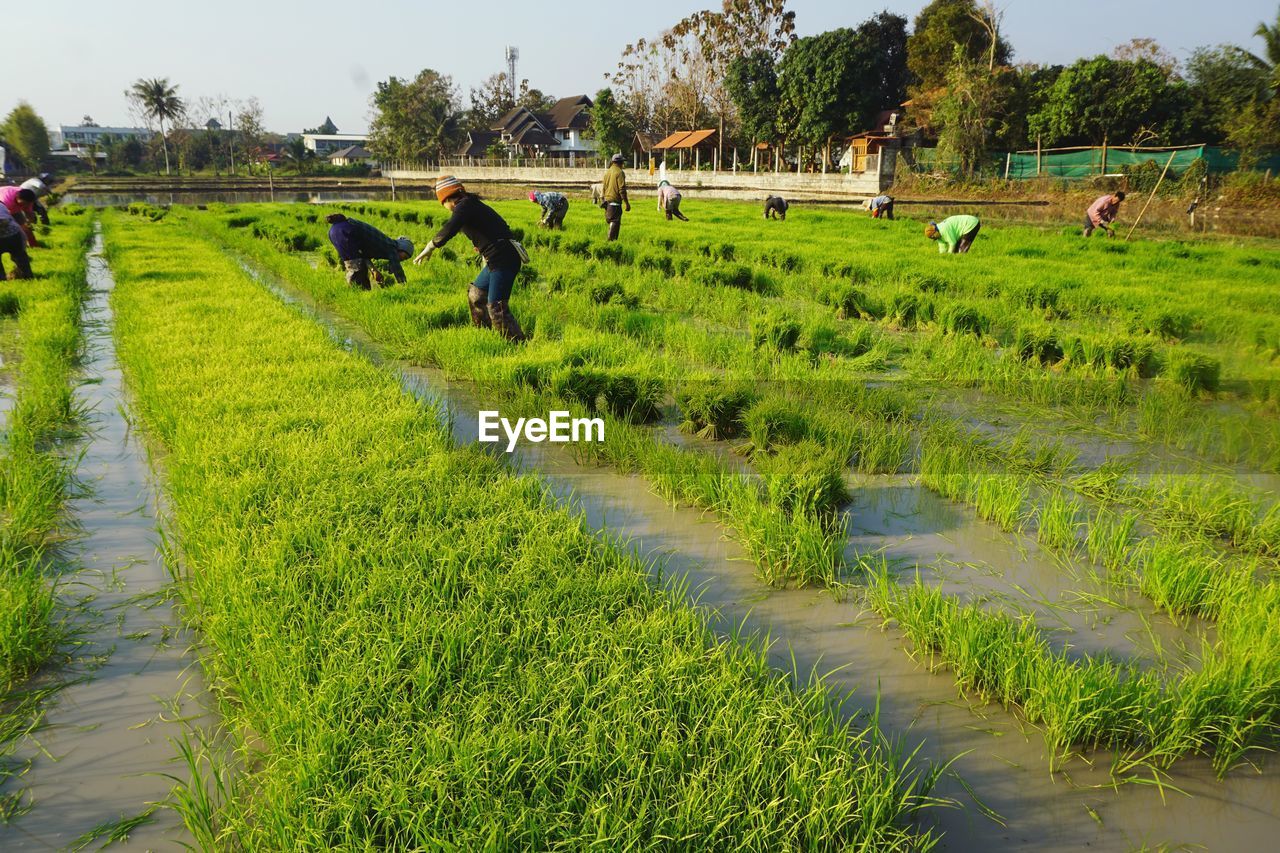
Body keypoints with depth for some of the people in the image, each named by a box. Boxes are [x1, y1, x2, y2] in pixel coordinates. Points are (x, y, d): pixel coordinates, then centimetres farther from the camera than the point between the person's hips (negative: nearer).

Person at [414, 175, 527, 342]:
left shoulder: (464, 206, -9)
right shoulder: (474, 205, 20)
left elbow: (449, 230, -25)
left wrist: (429, 248, -14)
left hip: (503, 260, -10)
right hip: (498, 259, 10)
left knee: (496, 306, -13)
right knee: (476, 293, 23)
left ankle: (518, 344, -12)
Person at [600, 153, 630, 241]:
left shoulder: (607, 172, 13)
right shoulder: (619, 172, -10)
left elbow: (603, 188, 18)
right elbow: (622, 189, -15)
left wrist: (602, 199, 25)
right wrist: (627, 203, -12)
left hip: (607, 200, 8)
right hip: (615, 201, -8)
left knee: (611, 221, 16)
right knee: (615, 222, -6)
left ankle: (612, 239, 19)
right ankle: (611, 240, -10)